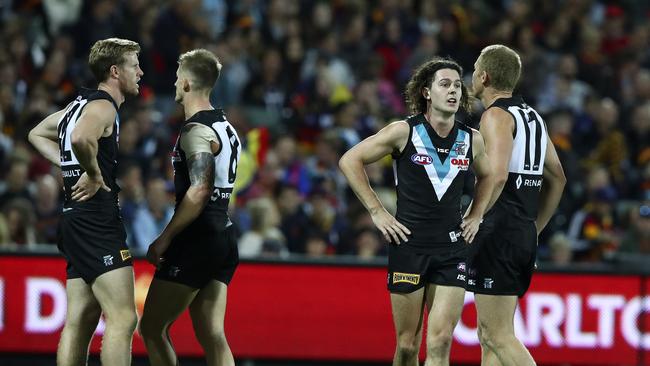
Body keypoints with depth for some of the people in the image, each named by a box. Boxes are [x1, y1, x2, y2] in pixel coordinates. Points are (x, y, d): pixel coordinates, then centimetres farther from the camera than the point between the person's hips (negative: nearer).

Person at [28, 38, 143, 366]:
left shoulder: (82, 104, 18)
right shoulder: (103, 106, -11)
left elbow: (37, 135, 32)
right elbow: (81, 138, -34)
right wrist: (94, 174, -17)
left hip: (76, 221, 10)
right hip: (97, 223, -10)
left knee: (79, 321, 9)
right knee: (123, 319, -14)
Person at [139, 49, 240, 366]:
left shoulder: (196, 131, -13)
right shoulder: (226, 128, 17)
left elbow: (199, 192, -24)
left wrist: (165, 238, -19)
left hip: (197, 241, -9)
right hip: (224, 236, 9)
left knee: (152, 329, -2)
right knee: (212, 337, 6)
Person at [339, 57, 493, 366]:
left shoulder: (472, 140, 6)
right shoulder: (405, 132, -5)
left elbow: (486, 176, 28)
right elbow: (350, 160, 0)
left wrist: (475, 216, 14)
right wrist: (376, 212, -4)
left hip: (452, 248, 2)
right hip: (408, 245, -2)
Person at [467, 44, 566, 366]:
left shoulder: (496, 115, -9)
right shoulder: (532, 116, 18)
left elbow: (497, 176, -24)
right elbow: (557, 179, 23)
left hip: (497, 232, -9)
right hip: (525, 236, 9)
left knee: (500, 337, -10)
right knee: (489, 336, 13)